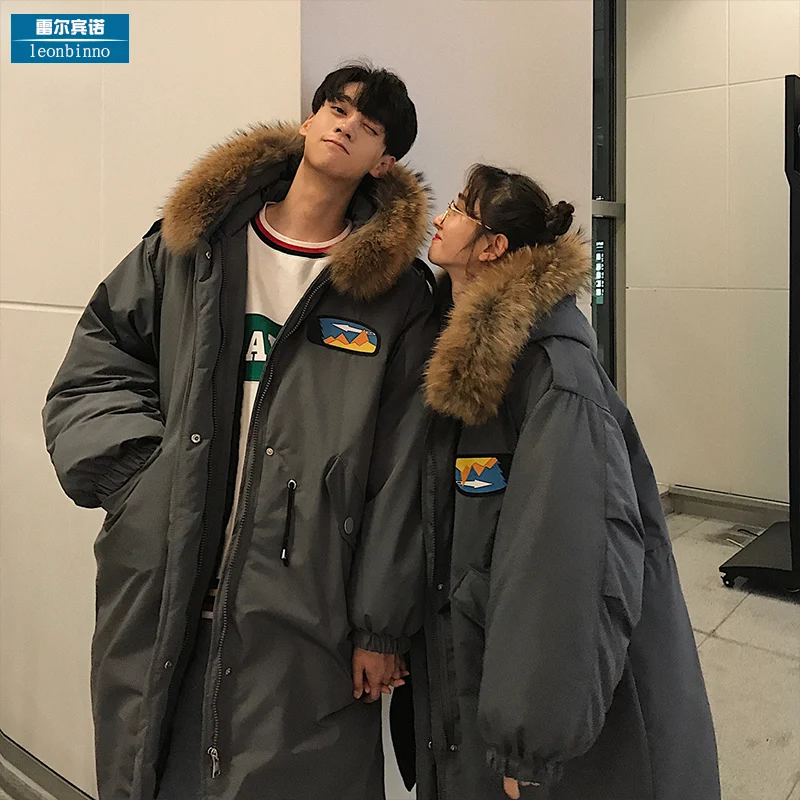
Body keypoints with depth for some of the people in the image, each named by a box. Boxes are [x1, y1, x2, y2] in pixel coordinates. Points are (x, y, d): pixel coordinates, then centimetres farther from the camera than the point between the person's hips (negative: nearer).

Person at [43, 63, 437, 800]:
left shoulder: (399, 292, -2)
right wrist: (146, 473, -4)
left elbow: (399, 474, -4)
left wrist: (382, 626, -4)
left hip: (305, 615, -2)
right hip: (158, 600, 3)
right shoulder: (190, 242, 6)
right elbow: (94, 365, 12)